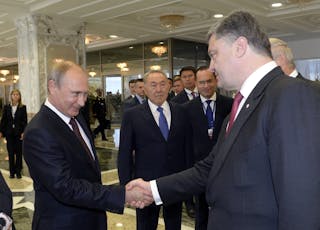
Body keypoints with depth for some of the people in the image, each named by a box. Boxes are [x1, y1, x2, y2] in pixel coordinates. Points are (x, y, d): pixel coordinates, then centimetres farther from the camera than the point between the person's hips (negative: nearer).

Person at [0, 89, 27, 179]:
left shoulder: (23, 107, -1)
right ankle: (12, 172, 15)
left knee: (19, 153, 4)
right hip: (9, 133, 2)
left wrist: (23, 132, -11)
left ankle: (18, 171, 14)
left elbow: (25, 121, -4)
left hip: (19, 133, -2)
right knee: (11, 153, 6)